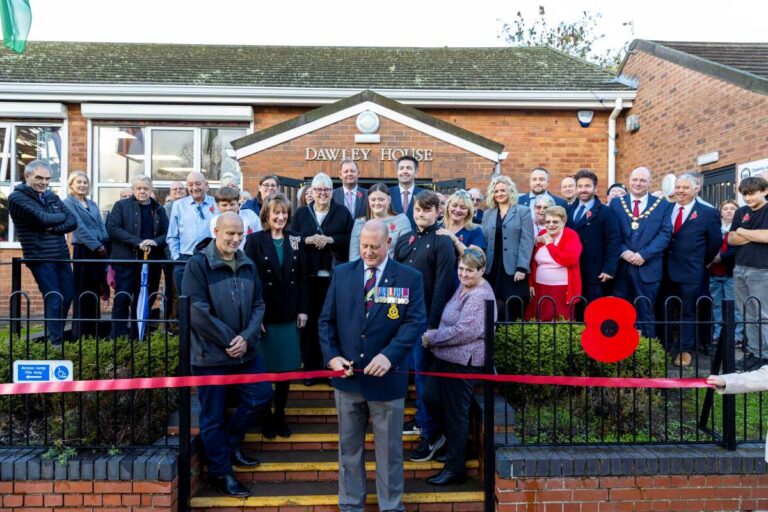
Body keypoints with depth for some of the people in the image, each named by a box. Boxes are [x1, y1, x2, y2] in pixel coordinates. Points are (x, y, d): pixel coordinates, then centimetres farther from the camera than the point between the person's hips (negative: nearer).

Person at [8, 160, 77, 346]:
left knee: (67, 297, 9)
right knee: (54, 299, -10)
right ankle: (55, 342, -3)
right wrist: (61, 216, -1)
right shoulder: (17, 197, -5)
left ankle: (56, 336, 26)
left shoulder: (52, 197, 14)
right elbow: (43, 219, -20)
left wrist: (54, 228, -14)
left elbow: (73, 221, 2)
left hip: (61, 256, 6)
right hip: (40, 258, -6)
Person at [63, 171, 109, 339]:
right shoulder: (68, 202, -2)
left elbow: (102, 226, 12)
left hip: (100, 251, 6)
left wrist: (105, 247, -1)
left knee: (95, 292, 10)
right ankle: (80, 334, 6)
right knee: (83, 293, -2)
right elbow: (79, 227, -12)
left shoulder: (92, 204, 18)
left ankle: (94, 332, 18)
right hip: (83, 251, -6)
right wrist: (97, 246, -14)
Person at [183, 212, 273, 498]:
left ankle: (231, 443, 33)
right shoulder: (198, 264, -11)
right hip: (211, 353, -5)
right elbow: (197, 311, -17)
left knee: (261, 396, 9)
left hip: (246, 350, 6)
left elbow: (258, 305, 5)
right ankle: (220, 472, 24)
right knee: (213, 415, 6)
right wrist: (228, 340, -15)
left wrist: (247, 337, -11)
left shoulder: (248, 265, 7)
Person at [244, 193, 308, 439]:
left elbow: (302, 277, 8)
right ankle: (265, 417, 23)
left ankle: (280, 415, 25)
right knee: (264, 368, 5)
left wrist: (303, 309, 2)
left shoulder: (296, 240, 7)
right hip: (264, 313, -3)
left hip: (289, 314, 3)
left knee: (286, 367, 9)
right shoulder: (254, 240, -3)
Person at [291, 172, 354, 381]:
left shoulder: (343, 212, 8)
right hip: (308, 275, 1)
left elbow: (351, 239, 0)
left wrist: (330, 239, -12)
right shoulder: (301, 213, 12)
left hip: (335, 275, -1)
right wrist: (308, 240, -11)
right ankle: (310, 366, 14)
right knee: (311, 320, 3)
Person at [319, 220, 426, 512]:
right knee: (349, 446, 17)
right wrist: (332, 356, -9)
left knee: (389, 448, 13)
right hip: (347, 375, 3)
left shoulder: (409, 278, -4)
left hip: (387, 377, -2)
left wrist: (389, 355, -25)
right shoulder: (342, 273, 4)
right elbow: (327, 320, 5)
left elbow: (415, 322, -12)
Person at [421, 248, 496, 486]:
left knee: (456, 412, 3)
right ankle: (455, 442, 35)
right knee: (431, 397, 14)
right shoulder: (464, 287, 11)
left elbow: (463, 331, -25)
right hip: (446, 356, 10)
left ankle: (455, 468, 20)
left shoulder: (479, 296, -19)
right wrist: (435, 334, 4)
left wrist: (432, 337, -14)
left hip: (463, 360, -10)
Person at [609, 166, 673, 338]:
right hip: (621, 266, 1)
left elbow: (665, 234, -3)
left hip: (648, 267, -1)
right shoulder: (616, 203, 9)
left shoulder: (663, 205, 6)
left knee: (645, 314, 6)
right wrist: (623, 252, -12)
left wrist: (644, 254, -15)